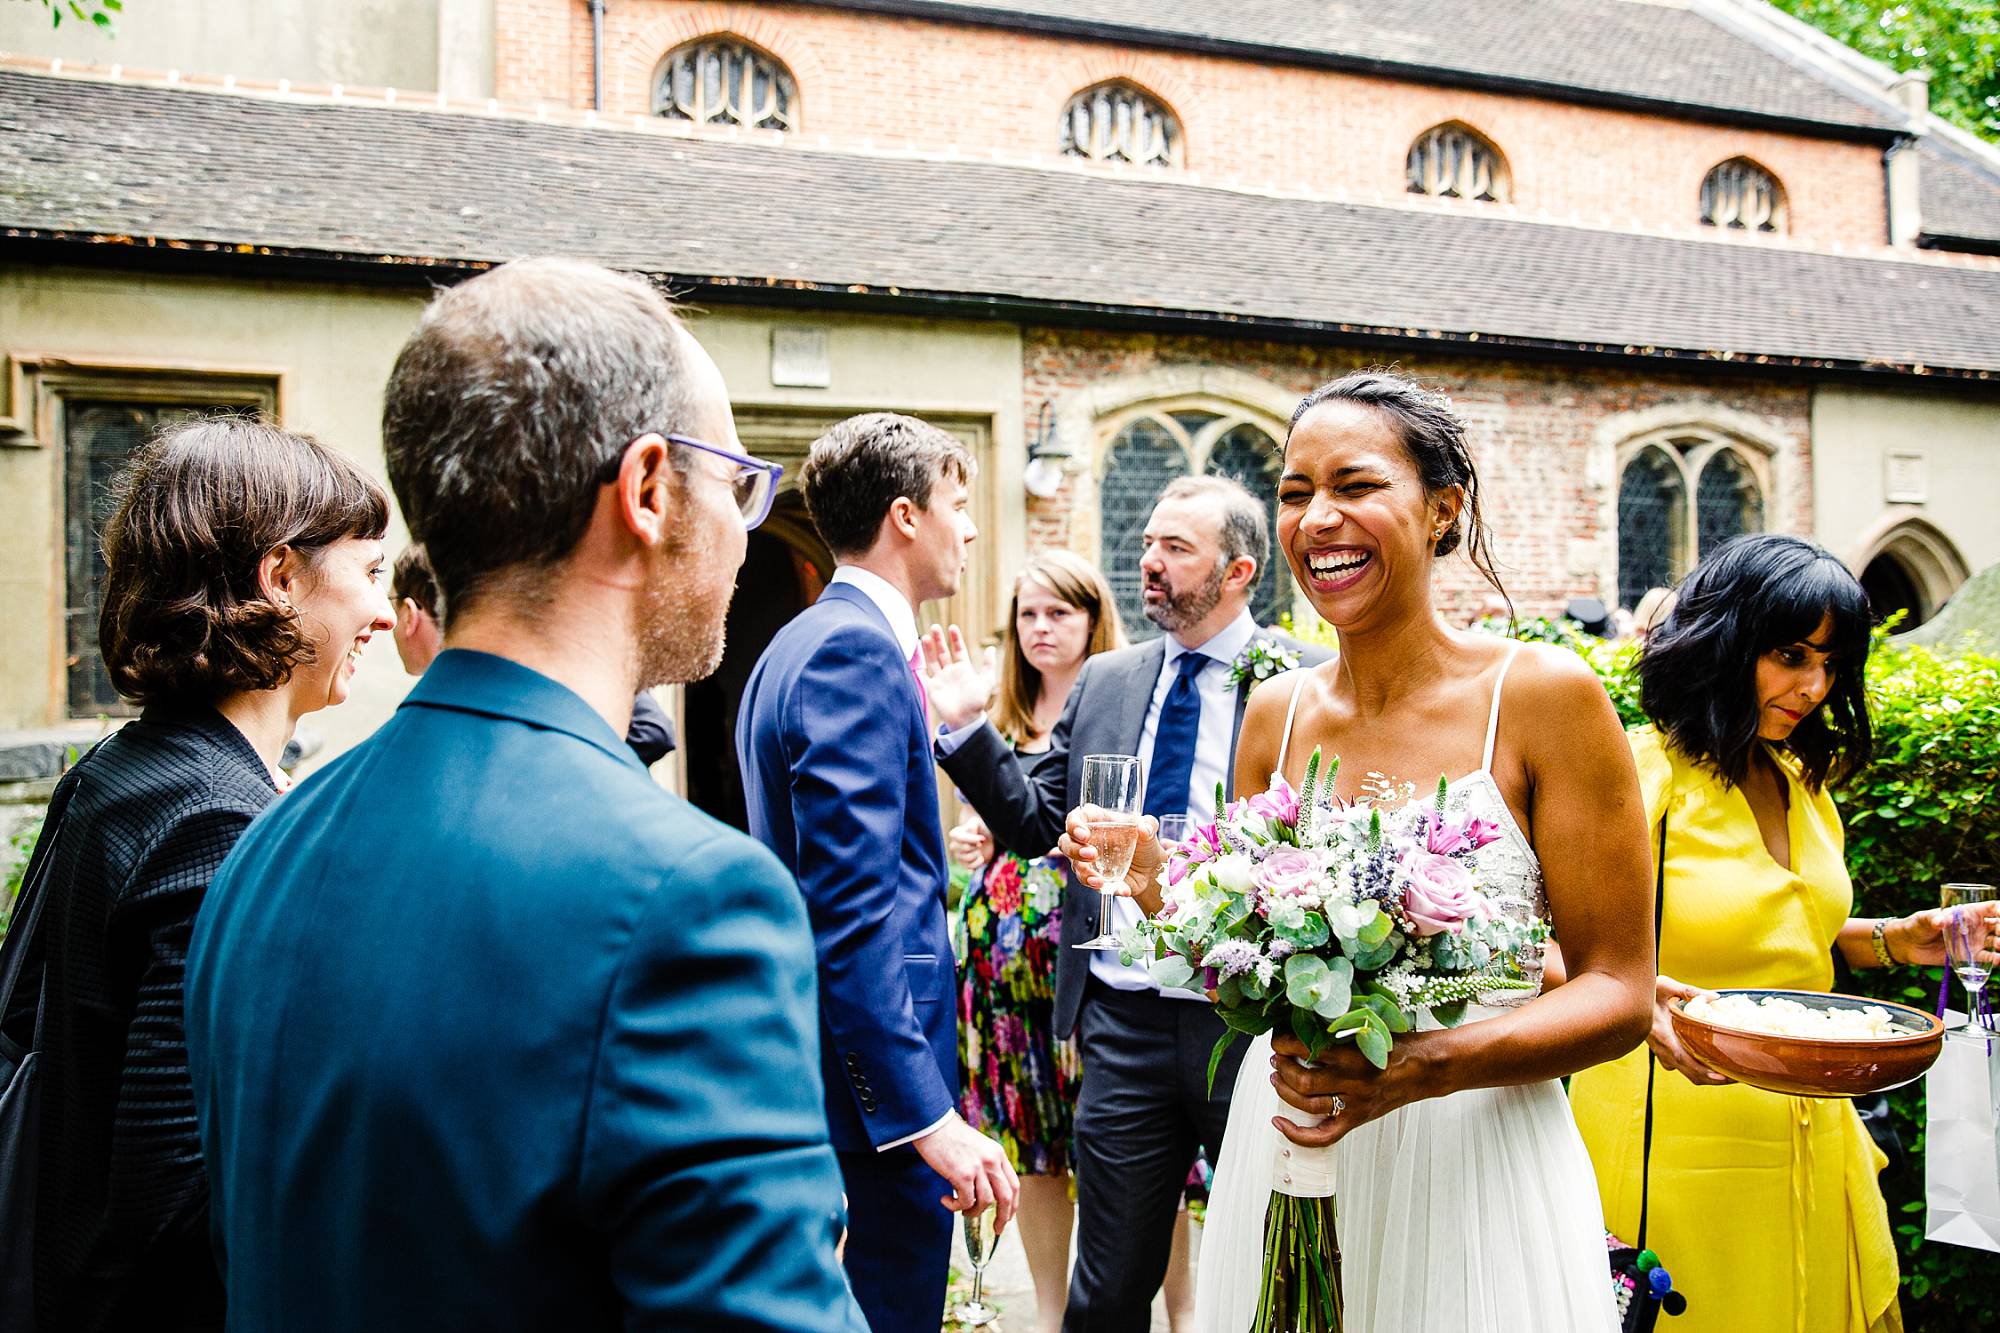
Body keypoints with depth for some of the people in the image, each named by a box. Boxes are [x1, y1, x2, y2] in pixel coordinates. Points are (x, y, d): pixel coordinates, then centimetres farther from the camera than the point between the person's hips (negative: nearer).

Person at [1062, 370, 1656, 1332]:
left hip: (1469, 1164, -4)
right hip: (1282, 1150, 4)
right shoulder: (1274, 714, 2)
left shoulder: (1545, 695, -10)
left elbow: (1618, 991, -8)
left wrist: (1432, 1063, -23)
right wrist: (1163, 892, -8)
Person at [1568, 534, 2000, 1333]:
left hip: (1811, 1133, 8)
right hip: (1677, 1140, -7)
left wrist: (1892, 941, 7)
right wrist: (1635, 996, -38)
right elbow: (1564, 950, -20)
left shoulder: (1804, 779, 11)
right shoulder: (1646, 768, -14)